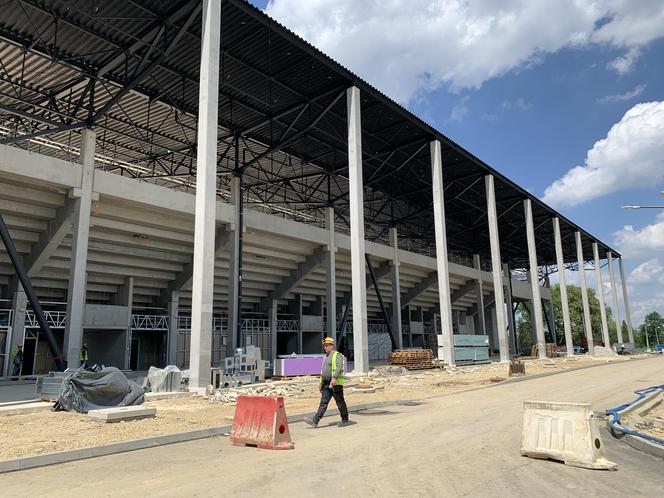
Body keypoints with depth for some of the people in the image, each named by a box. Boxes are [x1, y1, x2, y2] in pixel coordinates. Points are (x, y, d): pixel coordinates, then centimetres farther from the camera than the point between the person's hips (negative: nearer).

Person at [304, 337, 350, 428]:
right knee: (323, 403, 2)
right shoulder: (326, 356, 20)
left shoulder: (337, 355, -8)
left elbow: (339, 367, -23)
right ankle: (315, 421, -4)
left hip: (336, 383, -8)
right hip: (326, 383, 8)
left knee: (340, 402, 2)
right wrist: (321, 383, 22)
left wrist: (334, 377, -35)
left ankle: (345, 420, 15)